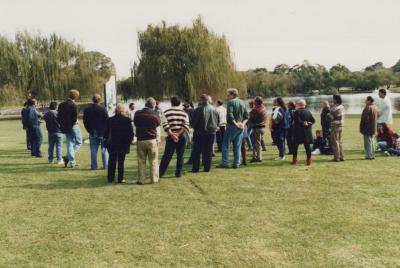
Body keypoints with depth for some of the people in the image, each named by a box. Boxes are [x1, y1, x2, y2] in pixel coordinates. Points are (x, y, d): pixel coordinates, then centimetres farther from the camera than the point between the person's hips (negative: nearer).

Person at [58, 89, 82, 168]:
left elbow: (59, 117, 8)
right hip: (73, 126, -6)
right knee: (79, 142, 9)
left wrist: (62, 124, 14)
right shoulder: (74, 105, -15)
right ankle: (68, 157, -4)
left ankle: (72, 162, 12)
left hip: (65, 127, 7)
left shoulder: (61, 105, 6)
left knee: (69, 143, 13)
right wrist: (76, 121, 0)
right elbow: (75, 118, -20)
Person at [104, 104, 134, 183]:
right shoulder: (127, 120, -8)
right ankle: (120, 179, 6)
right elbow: (131, 133, -7)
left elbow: (106, 133, 2)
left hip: (112, 144, 2)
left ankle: (110, 178, 17)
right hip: (123, 144, -2)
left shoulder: (110, 120, -3)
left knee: (112, 162, 12)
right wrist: (128, 142, 4)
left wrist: (106, 142, 12)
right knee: (121, 162, 5)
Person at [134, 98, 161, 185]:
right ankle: (154, 179, 13)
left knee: (141, 161, 8)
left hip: (140, 140, 1)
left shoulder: (137, 114, -4)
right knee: (153, 161, 9)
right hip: (152, 140, -1)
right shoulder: (155, 114, -9)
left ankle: (141, 180, 9)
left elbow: (135, 123, 9)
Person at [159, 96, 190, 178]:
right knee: (180, 155, 8)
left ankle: (160, 173, 5)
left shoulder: (167, 112, 2)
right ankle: (178, 173, 12)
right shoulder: (184, 113, 6)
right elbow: (186, 125, -6)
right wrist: (178, 134, -12)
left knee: (167, 155, 4)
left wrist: (172, 134, -12)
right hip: (182, 136, 1)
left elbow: (165, 125, -9)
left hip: (171, 136, -1)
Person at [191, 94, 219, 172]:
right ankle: (207, 167, 11)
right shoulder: (214, 109, 3)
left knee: (197, 151, 4)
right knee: (208, 151, 10)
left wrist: (194, 127, 10)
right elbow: (217, 121, 9)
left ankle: (195, 168, 4)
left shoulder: (199, 109, -12)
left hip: (200, 132, -4)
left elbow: (194, 122, -8)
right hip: (211, 132, 4)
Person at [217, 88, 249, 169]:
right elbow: (247, 116, 12)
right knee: (237, 146, 9)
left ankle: (224, 163, -3)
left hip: (232, 126, -6)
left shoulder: (230, 102, -9)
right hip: (240, 127, 6)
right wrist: (243, 123, 2)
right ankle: (236, 163, 8)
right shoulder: (242, 103, 13)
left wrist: (235, 123, -15)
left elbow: (230, 115, -21)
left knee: (225, 144, 0)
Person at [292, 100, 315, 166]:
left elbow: (297, 121, -17)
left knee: (296, 145, 8)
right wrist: (309, 123, -5)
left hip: (299, 131, -4)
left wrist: (303, 123, -4)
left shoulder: (297, 111, -9)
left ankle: (295, 160, 10)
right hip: (307, 131, 4)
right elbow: (313, 120, 4)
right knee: (307, 145, 6)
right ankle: (309, 160, 6)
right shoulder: (308, 112, 7)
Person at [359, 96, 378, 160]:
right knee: (371, 141, 17)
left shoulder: (368, 108, -18)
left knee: (368, 142, -4)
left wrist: (362, 125, -11)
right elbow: (377, 117, 22)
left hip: (367, 128, -9)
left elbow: (365, 118, -22)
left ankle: (369, 156, -3)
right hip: (373, 128, 9)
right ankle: (372, 155, 22)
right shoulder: (375, 107, 11)